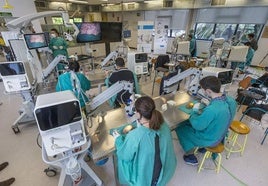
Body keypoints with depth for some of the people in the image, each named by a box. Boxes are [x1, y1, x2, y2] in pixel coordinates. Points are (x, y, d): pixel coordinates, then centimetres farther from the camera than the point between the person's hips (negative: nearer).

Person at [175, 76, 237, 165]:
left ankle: (191, 156, 22)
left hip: (209, 140, -8)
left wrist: (195, 111, -10)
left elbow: (197, 125, -24)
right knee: (188, 122, 23)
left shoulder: (211, 109, -39)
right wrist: (209, 104, -2)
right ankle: (201, 146, 37)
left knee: (180, 127, 7)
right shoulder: (231, 100, -13)